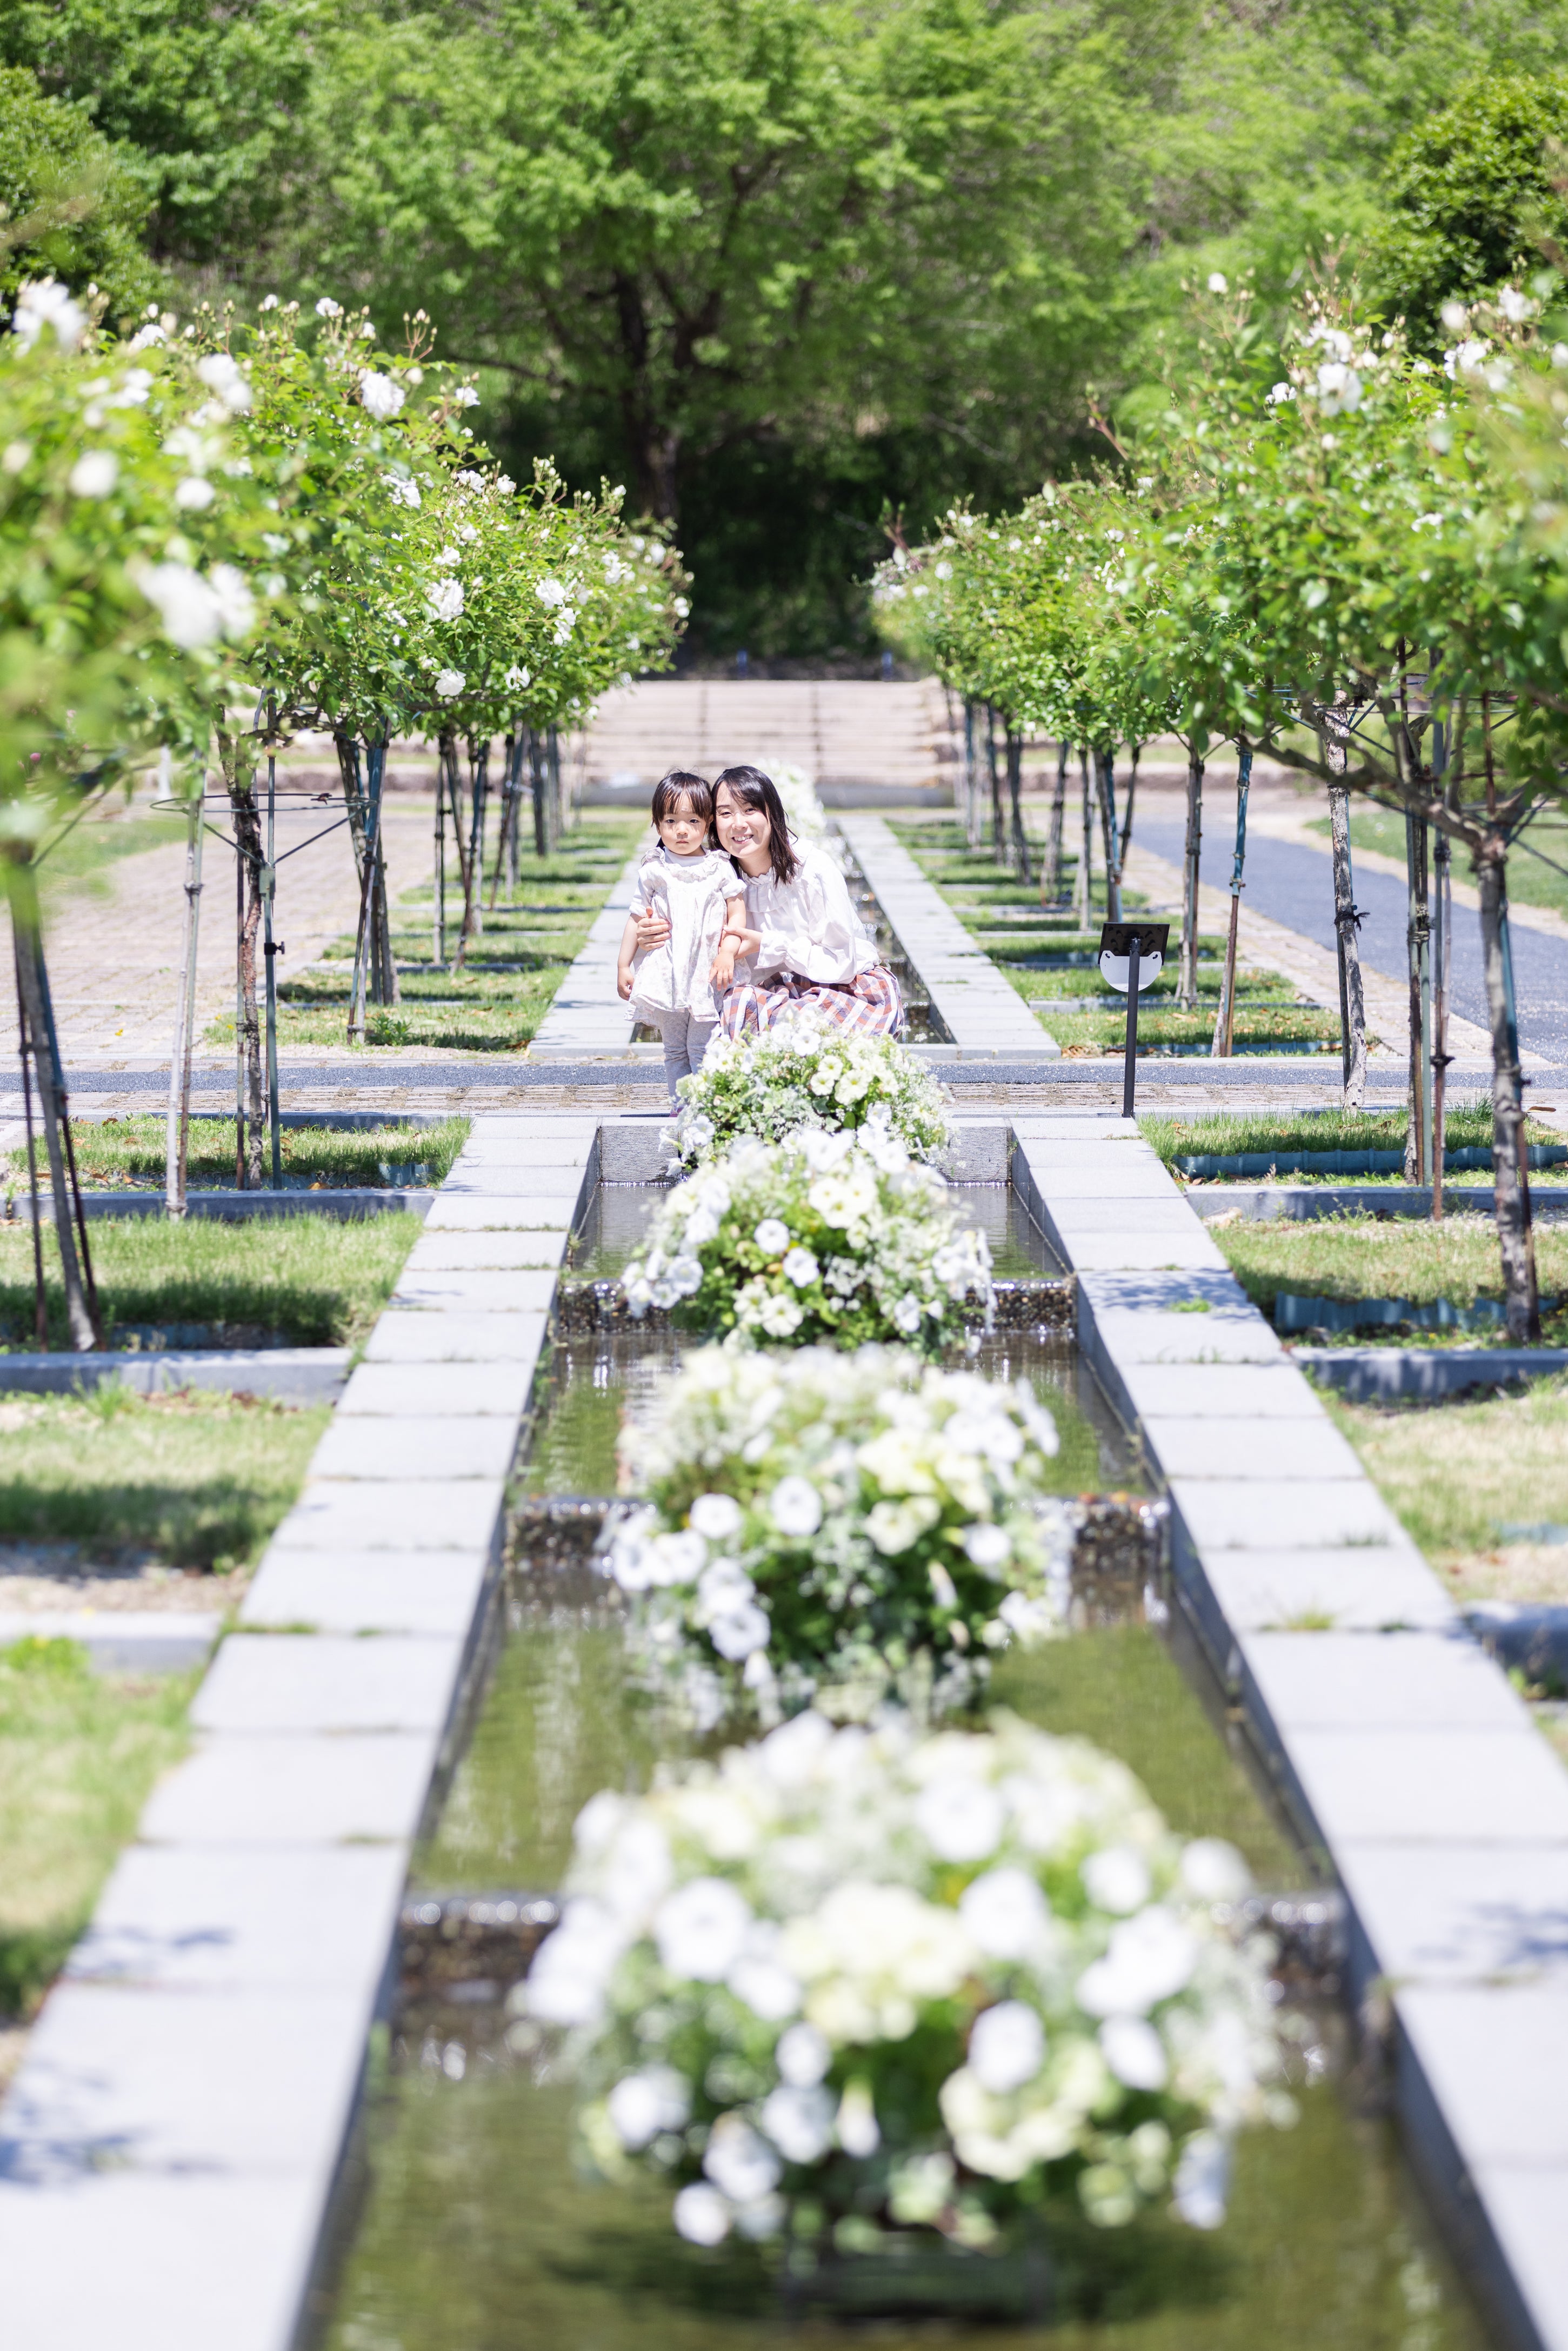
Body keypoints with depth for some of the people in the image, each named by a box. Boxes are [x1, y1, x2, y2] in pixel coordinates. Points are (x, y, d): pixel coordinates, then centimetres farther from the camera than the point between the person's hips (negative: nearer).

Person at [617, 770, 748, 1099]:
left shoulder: (719, 868, 2)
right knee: (675, 1050, 6)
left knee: (703, 1049, -6)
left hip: (707, 973, -2)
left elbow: (737, 914, 2)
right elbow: (637, 918, 9)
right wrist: (623, 966, 7)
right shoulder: (653, 871, 4)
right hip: (666, 971, 2)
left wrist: (727, 953, -12)